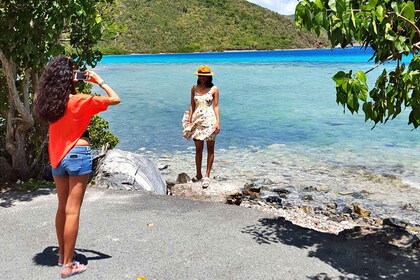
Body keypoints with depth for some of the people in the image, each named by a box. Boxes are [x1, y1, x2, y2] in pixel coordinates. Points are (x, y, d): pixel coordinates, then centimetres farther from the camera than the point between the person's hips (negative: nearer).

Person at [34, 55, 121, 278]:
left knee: (62, 208, 18)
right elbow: (115, 99, -10)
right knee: (72, 211, -2)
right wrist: (99, 81, 2)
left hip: (57, 157, 7)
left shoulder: (49, 101, 2)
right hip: (78, 155, -6)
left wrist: (75, 84, 18)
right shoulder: (79, 101, -15)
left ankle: (62, 254, 31)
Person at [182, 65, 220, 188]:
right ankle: (198, 174, 20)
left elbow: (216, 106, -1)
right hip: (197, 120, 3)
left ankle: (207, 176, 7)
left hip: (209, 120, -2)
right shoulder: (194, 88, 8)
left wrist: (218, 122, -8)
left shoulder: (214, 89, 0)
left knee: (210, 149, 1)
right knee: (198, 149, 7)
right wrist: (189, 120, 4)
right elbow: (192, 105, 10)